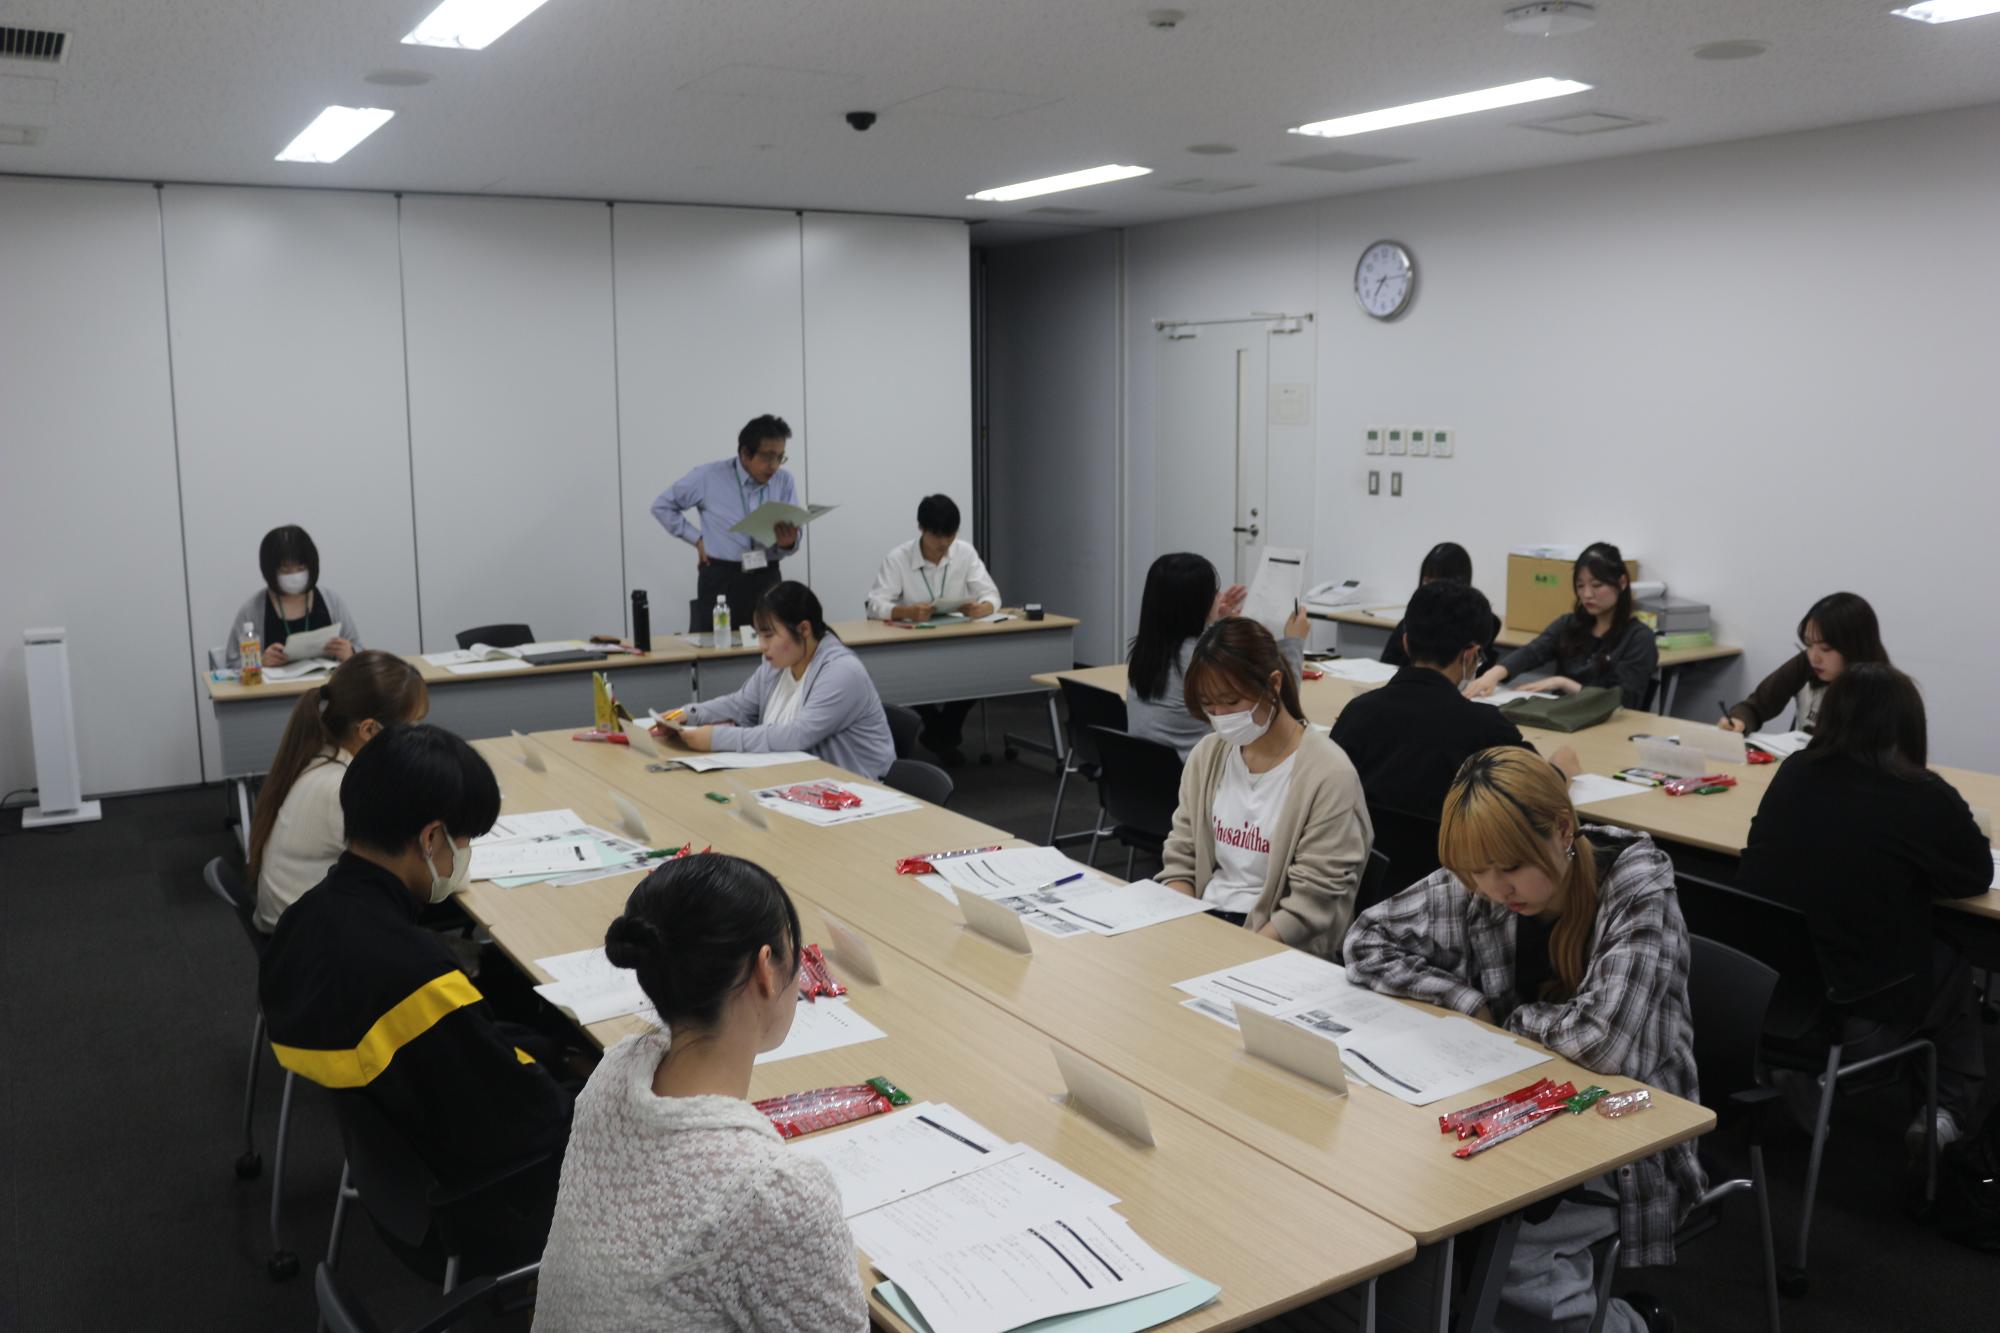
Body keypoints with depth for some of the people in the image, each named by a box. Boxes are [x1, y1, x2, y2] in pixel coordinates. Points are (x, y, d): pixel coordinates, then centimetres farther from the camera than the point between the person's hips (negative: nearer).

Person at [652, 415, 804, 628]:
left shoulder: (785, 482, 1)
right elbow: (662, 506, 7)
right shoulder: (709, 477, -4)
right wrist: (697, 539, -1)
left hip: (766, 579, 2)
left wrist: (788, 543, -23)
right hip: (720, 579, -2)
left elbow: (794, 537, 1)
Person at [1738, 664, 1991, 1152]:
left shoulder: (1793, 772, -1)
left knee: (1930, 947, 29)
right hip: (1852, 1018, -4)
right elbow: (1977, 876, 4)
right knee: (1952, 964, 26)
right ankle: (1950, 1108, 29)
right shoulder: (1925, 797, -15)